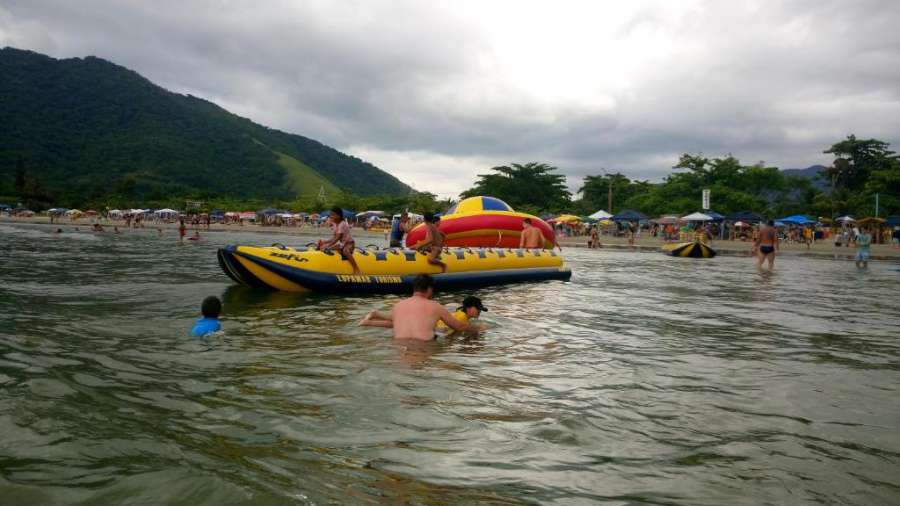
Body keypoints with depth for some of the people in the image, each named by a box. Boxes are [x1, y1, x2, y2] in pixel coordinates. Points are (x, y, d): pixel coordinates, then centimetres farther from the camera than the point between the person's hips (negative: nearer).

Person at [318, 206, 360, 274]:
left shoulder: (342, 224, -21)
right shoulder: (335, 224, 4)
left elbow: (337, 238, -27)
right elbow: (334, 237, 6)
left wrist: (327, 245, -32)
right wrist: (324, 242, -5)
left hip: (349, 243, -9)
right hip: (342, 243, 9)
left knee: (345, 251, -38)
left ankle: (356, 269, -37)